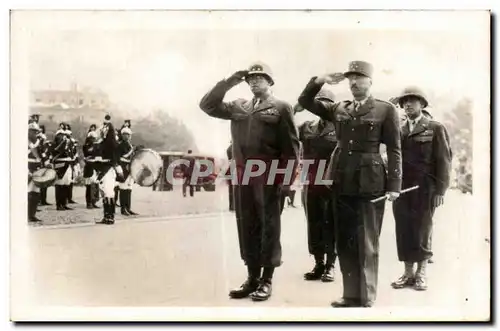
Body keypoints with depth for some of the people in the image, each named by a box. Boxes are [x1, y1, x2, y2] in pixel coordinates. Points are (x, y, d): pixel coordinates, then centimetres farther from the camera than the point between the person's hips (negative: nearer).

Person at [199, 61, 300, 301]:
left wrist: (286, 179, -11)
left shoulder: (281, 108, 2)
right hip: (242, 175, 5)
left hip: (269, 177, -5)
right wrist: (229, 82, 6)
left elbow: (291, 146, -3)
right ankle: (252, 277, 20)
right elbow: (207, 105, 14)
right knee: (247, 226, 9)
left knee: (268, 227, 2)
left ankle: (267, 280, 10)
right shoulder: (238, 107, 17)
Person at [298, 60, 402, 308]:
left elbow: (394, 150, -3)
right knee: (344, 243, 10)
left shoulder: (386, 110, 0)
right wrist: (319, 81, 0)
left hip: (369, 183, -5)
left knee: (366, 244, 2)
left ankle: (366, 299, 13)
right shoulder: (338, 109, 13)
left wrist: (393, 185, -9)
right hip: (342, 182, 5)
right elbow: (305, 101, 15)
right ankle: (351, 295, 21)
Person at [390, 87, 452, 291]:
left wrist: (440, 190, -10)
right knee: (404, 231, 3)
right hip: (401, 189, 3)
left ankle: (421, 273, 14)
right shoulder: (399, 131, 14)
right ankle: (408, 272, 13)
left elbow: (444, 160, -2)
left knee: (422, 230, 2)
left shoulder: (435, 128, 3)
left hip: (424, 189, -3)